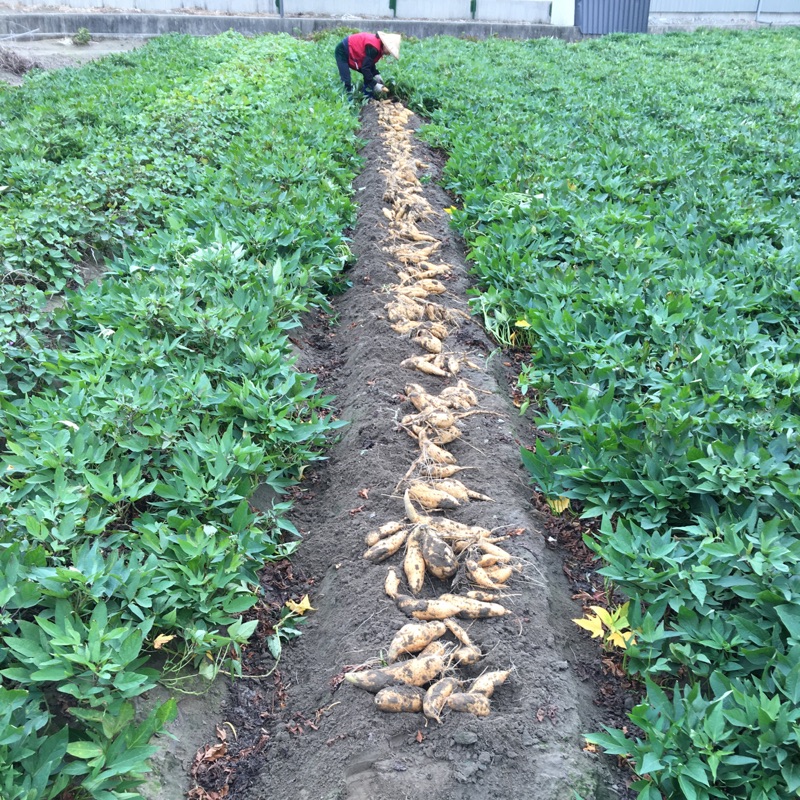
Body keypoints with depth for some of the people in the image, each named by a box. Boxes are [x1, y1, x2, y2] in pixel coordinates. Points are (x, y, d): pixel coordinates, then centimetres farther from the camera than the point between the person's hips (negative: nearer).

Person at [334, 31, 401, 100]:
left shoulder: (378, 42, -1)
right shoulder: (373, 48, -31)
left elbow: (370, 64, 10)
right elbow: (365, 68, -30)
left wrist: (376, 75, -4)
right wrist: (374, 85, -26)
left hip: (353, 52, 10)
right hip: (342, 51, -10)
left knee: (368, 75, 8)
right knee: (346, 82, -19)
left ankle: (368, 97, 14)